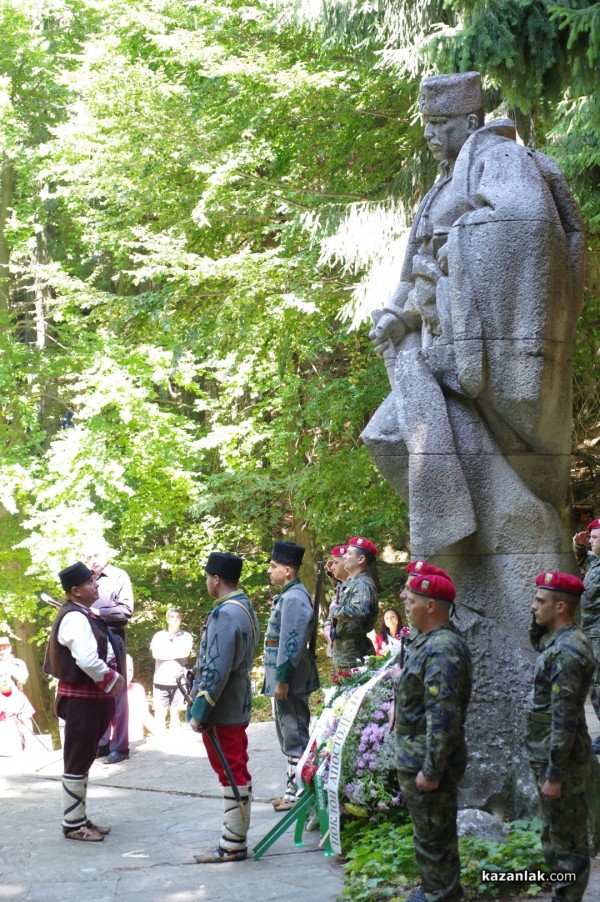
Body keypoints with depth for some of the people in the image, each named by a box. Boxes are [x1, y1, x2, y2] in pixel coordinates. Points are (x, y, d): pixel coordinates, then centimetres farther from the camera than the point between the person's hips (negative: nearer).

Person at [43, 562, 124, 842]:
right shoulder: (75, 618, -20)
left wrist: (108, 677, 5)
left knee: (82, 761, 16)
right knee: (77, 762, -2)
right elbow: (88, 660, -29)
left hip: (90, 697, 10)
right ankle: (72, 824, 5)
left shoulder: (83, 615, 12)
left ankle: (80, 818, 25)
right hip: (81, 699, -10)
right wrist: (112, 679, -15)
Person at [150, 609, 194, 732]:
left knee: (175, 714, 6)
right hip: (161, 680, 0)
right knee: (160, 714, -1)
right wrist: (176, 653, -7)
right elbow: (155, 653, -8)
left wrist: (165, 652, -5)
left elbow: (185, 653, -10)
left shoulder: (187, 636, 8)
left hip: (179, 681, 0)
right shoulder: (159, 636, 8)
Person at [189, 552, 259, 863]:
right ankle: (235, 839, 21)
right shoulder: (243, 607, 11)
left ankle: (232, 845, 3)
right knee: (236, 774, 14)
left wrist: (199, 711, -18)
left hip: (222, 711, -10)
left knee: (232, 775, -4)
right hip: (237, 706, 10)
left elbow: (216, 670, -24)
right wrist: (203, 706, 20)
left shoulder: (226, 614, -20)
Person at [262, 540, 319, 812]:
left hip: (290, 682, -10)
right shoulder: (288, 596, 14)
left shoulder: (294, 598, -18)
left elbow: (291, 644, -23)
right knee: (290, 736, 16)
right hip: (285, 680, 10)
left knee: (295, 737, -4)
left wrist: (282, 680, -22)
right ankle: (293, 788, 24)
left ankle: (299, 792, 2)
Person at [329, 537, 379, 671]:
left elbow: (358, 612, -36)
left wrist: (335, 610, -20)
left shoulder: (363, 584, -17)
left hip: (353, 653, -10)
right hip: (341, 651, 10)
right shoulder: (350, 582, 14)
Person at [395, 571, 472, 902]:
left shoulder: (442, 651, -25)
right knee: (430, 833, 22)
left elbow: (443, 719, -27)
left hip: (427, 762, -10)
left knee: (433, 837, 2)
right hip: (416, 757, 10)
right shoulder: (430, 641, 9)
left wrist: (431, 770, -25)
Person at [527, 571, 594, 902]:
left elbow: (564, 720, -25)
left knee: (566, 840, 0)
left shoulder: (566, 652, -24)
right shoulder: (563, 640, 6)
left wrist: (554, 774, -22)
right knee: (556, 835, 20)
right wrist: (538, 621, 9)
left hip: (559, 760, -11)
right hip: (552, 756, 11)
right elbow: (537, 642, 30)